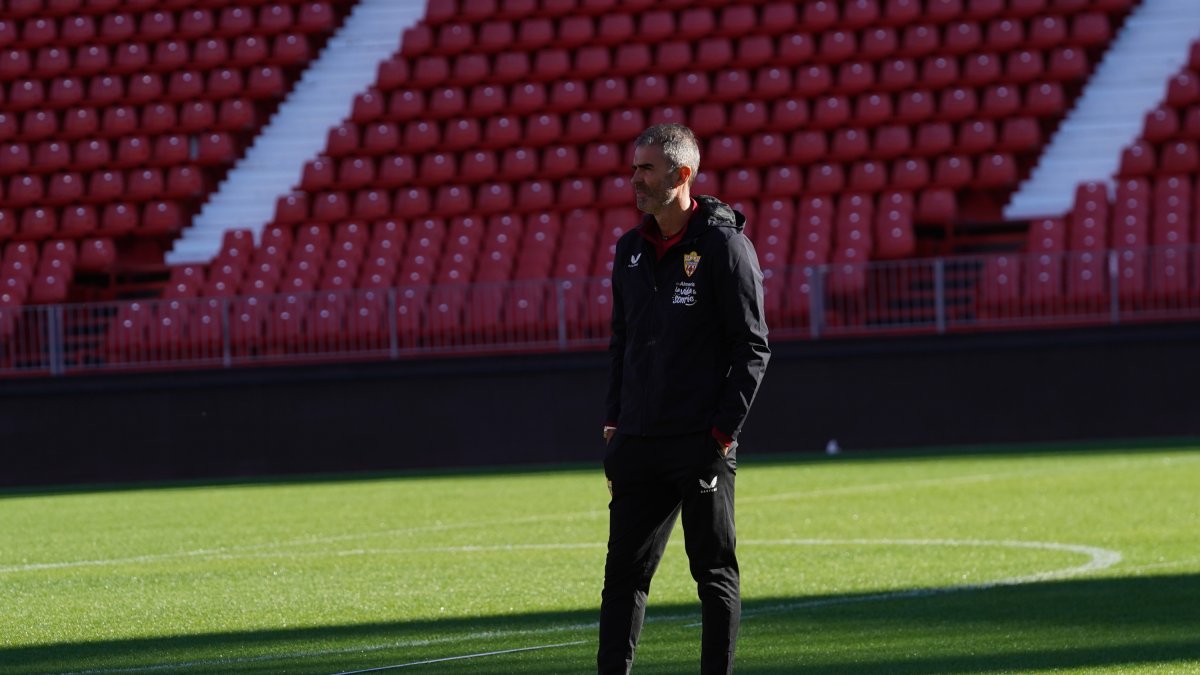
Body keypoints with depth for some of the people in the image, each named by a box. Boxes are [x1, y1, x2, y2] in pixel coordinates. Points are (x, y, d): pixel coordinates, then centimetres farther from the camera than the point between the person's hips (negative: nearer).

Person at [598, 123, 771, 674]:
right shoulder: (631, 249, 13)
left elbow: (752, 346, -8)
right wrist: (614, 421, 11)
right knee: (624, 569, 2)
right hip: (638, 442, 6)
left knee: (715, 572, 2)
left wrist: (724, 429, -14)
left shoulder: (724, 245, -6)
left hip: (702, 443, -6)